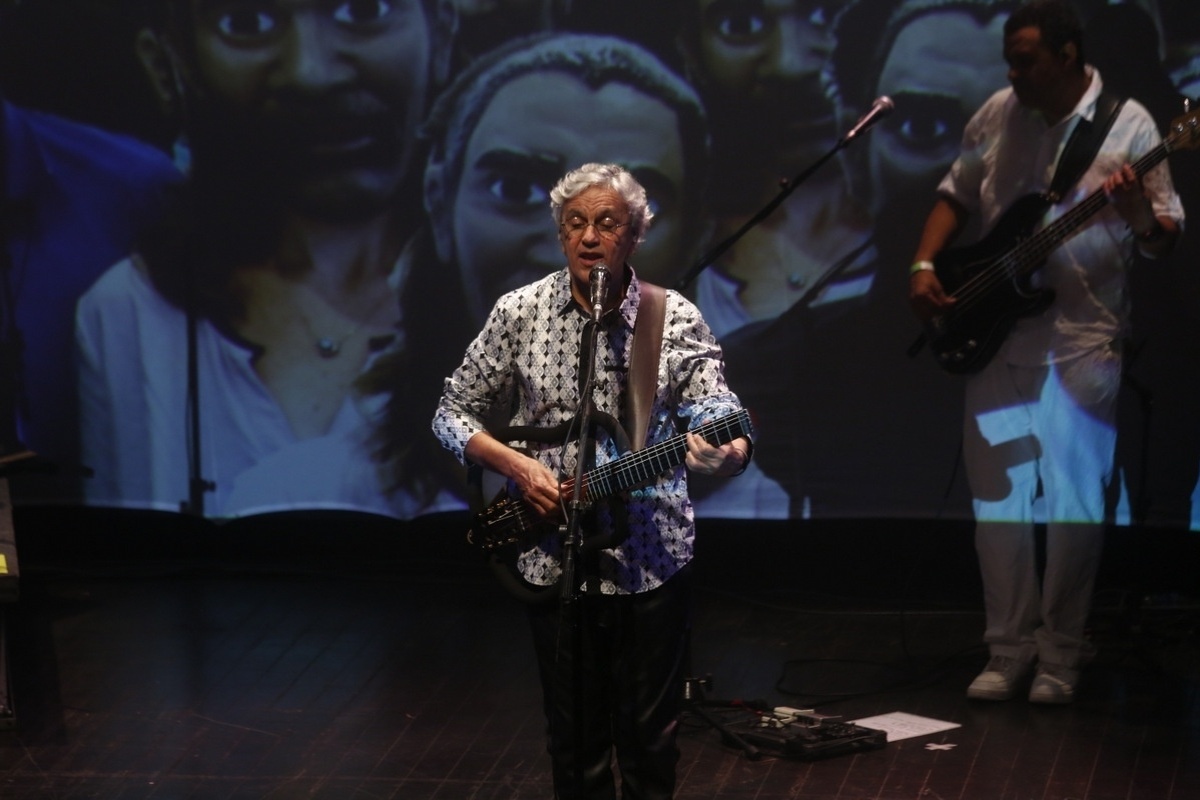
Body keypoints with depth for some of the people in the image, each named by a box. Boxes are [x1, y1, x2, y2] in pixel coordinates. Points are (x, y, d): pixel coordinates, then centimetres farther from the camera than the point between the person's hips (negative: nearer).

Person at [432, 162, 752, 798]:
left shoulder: (676, 319, -4)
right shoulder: (519, 313, -3)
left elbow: (715, 409, -16)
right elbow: (453, 414, 4)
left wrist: (730, 452, -41)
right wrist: (515, 464, -14)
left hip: (652, 554, 0)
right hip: (553, 555, 1)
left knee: (650, 738, 7)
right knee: (576, 740, 11)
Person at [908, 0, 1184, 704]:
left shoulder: (1128, 125, -6)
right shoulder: (998, 114, 4)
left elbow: (1167, 242, -6)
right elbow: (955, 196, 17)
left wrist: (1140, 215, -28)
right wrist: (924, 266, 2)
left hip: (1081, 342, -4)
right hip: (994, 335, 4)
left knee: (1074, 502, 0)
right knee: (995, 499, 7)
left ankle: (1061, 655, 12)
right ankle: (1010, 648, 19)